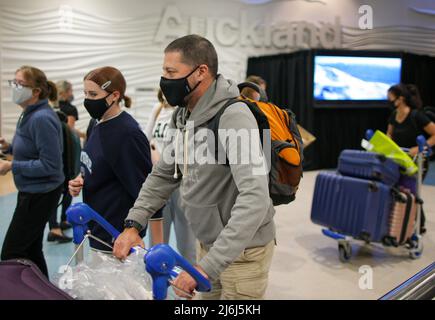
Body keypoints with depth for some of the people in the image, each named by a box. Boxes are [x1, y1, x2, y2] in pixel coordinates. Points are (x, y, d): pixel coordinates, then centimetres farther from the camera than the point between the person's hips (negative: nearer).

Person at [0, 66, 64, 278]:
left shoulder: (41, 119, -23)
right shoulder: (29, 115, 6)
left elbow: (50, 165, -24)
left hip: (40, 195, -9)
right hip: (32, 191, 9)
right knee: (31, 249, 18)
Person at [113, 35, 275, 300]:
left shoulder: (233, 116, -25)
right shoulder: (182, 117, 1)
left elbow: (255, 198, -34)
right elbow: (164, 175, 9)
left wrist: (208, 266, -37)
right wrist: (134, 224, -4)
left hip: (242, 249, -7)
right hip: (209, 243, 7)